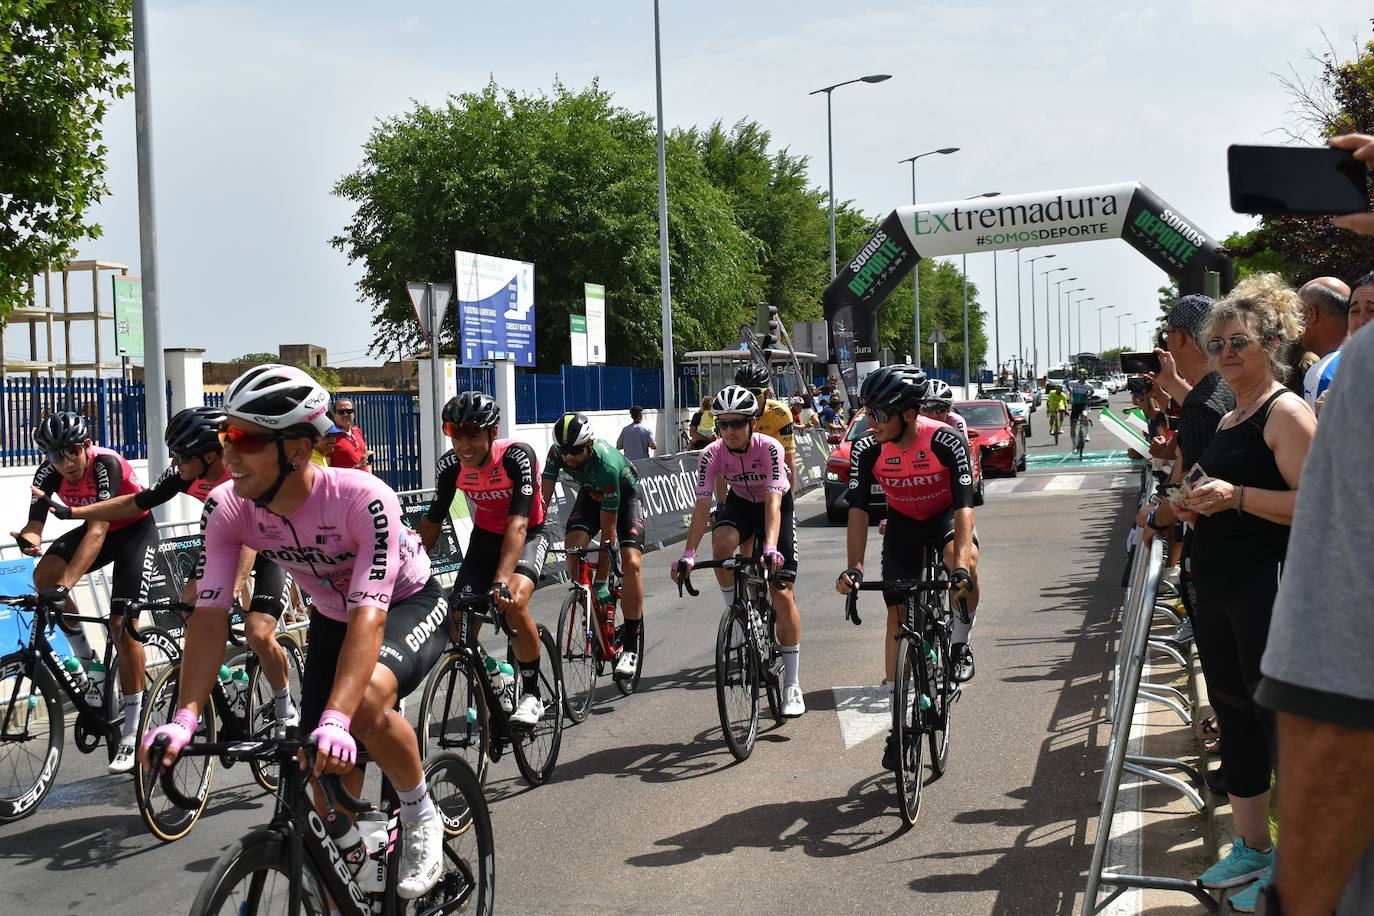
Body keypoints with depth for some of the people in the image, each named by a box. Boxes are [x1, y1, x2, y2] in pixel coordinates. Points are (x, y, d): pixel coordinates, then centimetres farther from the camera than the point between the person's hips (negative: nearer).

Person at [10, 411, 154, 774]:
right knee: (44, 574, -23)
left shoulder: (107, 464, -34)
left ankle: (131, 735, -9)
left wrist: (65, 585, -52)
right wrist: (29, 539, -48)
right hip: (98, 527, 5)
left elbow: (97, 530, -42)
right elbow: (35, 524, -22)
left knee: (122, 624, -15)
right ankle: (88, 660, -2)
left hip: (135, 529, -5)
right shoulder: (48, 472, -17)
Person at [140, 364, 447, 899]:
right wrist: (185, 718, -38)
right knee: (327, 771, -1)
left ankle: (420, 818, -8)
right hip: (332, 616, 5)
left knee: (368, 698, -36)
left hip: (407, 606, -5)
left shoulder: (363, 499, -38)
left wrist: (335, 721, -56)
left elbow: (370, 616, -44)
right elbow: (209, 613, -24)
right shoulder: (226, 508, -23)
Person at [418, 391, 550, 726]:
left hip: (528, 535, -4)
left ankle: (532, 695, -14)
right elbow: (433, 522, -8)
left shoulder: (517, 456, -31)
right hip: (485, 535, 4)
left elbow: (517, 524, -39)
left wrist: (502, 581, -50)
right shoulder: (450, 465, -19)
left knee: (514, 602, -32)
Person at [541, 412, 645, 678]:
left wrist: (601, 581, -33)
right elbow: (544, 497, -22)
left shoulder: (607, 465, -40)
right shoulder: (557, 452, -26)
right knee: (573, 546, -24)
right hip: (591, 493, 5)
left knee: (630, 563, -22)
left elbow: (608, 531, -35)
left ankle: (630, 647, -16)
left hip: (624, 496, -4)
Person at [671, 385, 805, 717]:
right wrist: (688, 555, -38)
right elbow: (702, 506, -27)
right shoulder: (712, 454, -23)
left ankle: (792, 686, -3)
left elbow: (773, 501, -40)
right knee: (721, 541, -35)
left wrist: (770, 547, -55)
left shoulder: (769, 448, -31)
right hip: (740, 503, 3)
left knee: (782, 593, -11)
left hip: (776, 505, -2)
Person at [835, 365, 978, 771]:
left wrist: (961, 566, -47)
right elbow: (858, 510, -21)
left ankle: (961, 643, -9)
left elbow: (964, 505, -35)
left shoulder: (946, 441, -31)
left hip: (947, 517, -3)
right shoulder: (867, 450, -23)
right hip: (903, 524, 3)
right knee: (897, 615, -2)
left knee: (965, 564, -36)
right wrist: (853, 568, -33)